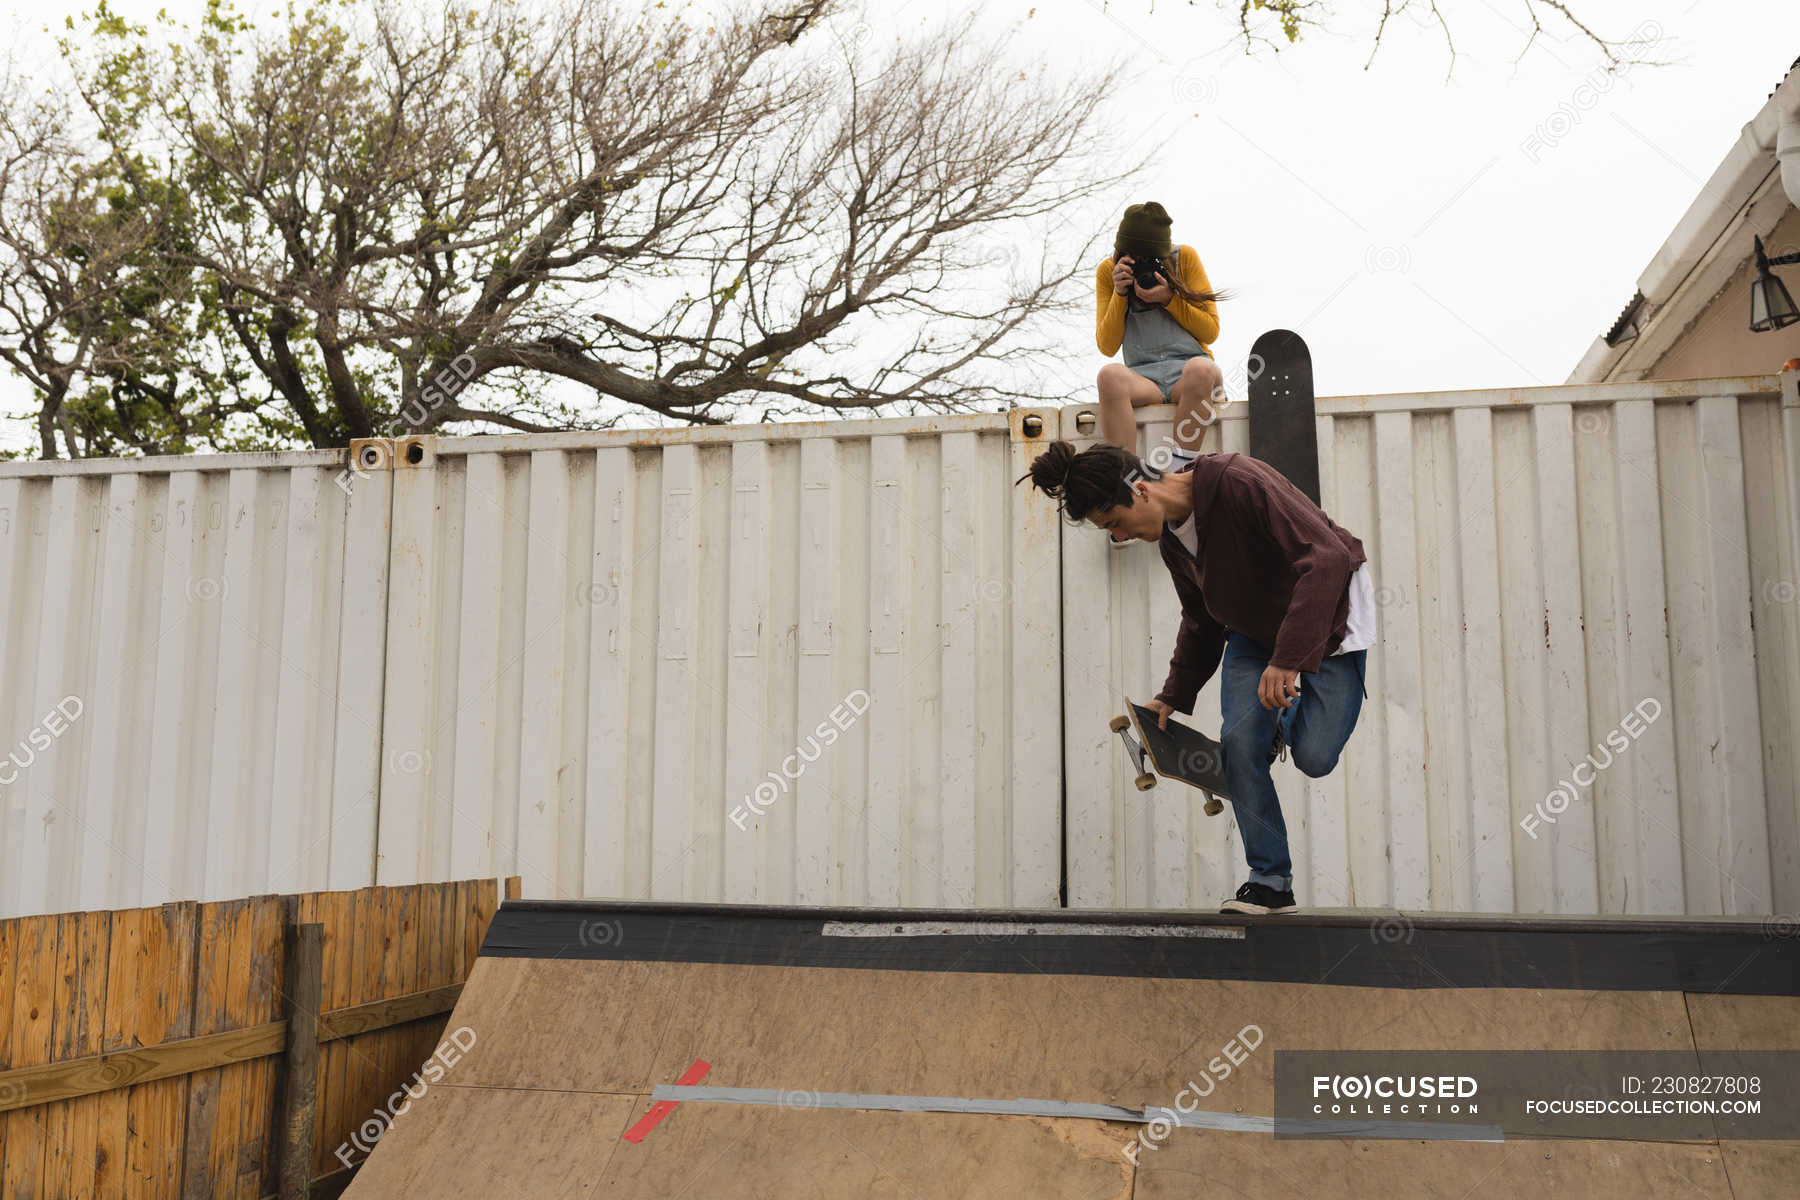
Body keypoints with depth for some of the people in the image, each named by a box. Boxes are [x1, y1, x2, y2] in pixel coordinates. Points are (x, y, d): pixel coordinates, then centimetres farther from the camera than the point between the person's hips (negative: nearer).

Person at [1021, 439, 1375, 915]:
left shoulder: (1239, 483, -31)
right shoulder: (1170, 537, -5)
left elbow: (1328, 557, -35)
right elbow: (1200, 620, 11)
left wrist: (1288, 659, -40)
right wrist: (1173, 697, 5)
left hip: (1328, 616, -6)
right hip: (1252, 630, 6)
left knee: (1313, 757, -14)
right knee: (1239, 740, -13)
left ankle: (1288, 719, 22)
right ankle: (1270, 881, -3)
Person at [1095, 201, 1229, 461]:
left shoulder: (1185, 257, 6)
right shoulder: (1107, 271, 8)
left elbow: (1211, 332, 4)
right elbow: (1107, 347, 4)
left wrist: (1169, 298, -9)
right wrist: (1119, 294, -8)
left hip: (1188, 368, 0)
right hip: (1143, 377, 0)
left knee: (1202, 369, -36)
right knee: (1110, 375, -34)